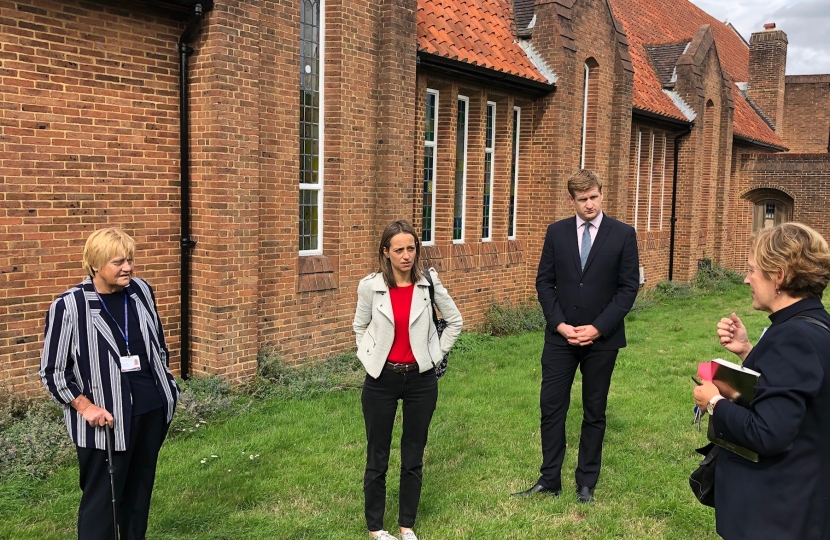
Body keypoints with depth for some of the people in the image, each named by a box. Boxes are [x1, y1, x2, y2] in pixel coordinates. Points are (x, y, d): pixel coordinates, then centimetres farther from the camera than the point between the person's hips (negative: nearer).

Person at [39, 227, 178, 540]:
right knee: (102, 499, 4)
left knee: (140, 492, 16)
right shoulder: (69, 306, -13)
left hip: (151, 411, 5)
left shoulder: (141, 291, 1)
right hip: (105, 420, -4)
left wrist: (166, 388, 15)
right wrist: (85, 406, -14)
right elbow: (52, 371, -7)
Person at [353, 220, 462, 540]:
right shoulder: (370, 286, -8)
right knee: (377, 457, 8)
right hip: (381, 379, -1)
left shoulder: (429, 282, -7)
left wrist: (436, 355, 2)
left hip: (421, 379, 1)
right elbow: (360, 327, 10)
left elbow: (454, 321, 6)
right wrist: (370, 357, 3)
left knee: (413, 456, 10)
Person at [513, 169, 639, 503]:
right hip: (561, 336, 2)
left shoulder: (623, 234, -3)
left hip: (602, 338, -1)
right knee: (551, 407, 3)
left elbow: (629, 287, -5)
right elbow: (544, 282, 3)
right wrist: (560, 324, -9)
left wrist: (598, 328, -13)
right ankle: (549, 480, 15)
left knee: (594, 412, 10)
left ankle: (586, 484, 22)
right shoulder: (556, 232, 3)